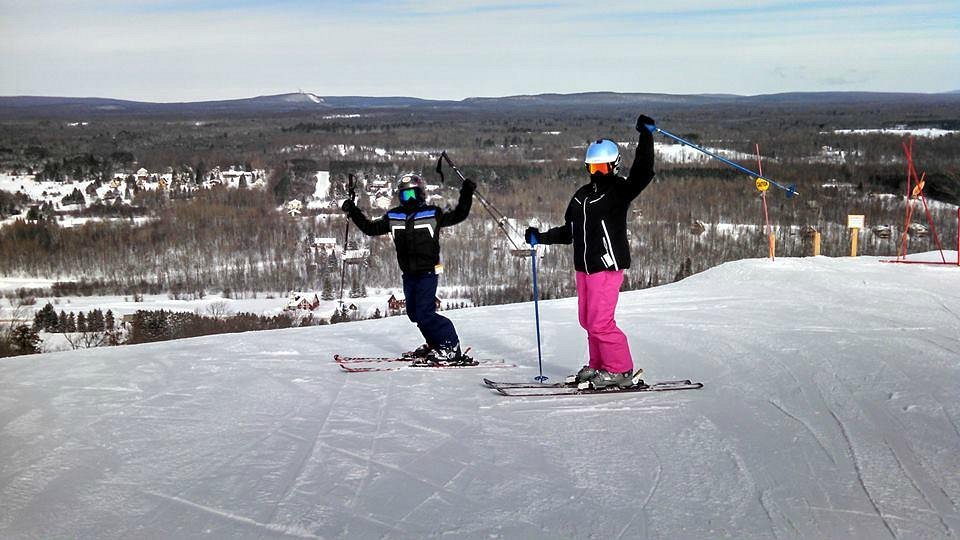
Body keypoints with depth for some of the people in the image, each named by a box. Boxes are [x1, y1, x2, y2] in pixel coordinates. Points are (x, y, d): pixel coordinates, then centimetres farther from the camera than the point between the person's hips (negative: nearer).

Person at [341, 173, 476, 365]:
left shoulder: (432, 214, -4)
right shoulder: (393, 217, 7)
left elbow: (457, 216, 0)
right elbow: (370, 228, 12)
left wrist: (466, 195, -11)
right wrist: (353, 212, 6)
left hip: (427, 272, -6)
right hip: (408, 274, 6)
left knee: (425, 313, -15)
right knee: (414, 312, 12)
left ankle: (451, 347, -8)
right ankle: (434, 344, 29)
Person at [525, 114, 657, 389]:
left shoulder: (620, 190, -5)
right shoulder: (581, 196, 16)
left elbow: (643, 172, -24)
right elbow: (568, 232, 22)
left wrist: (646, 136, -28)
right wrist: (540, 238, 14)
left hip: (608, 266, -8)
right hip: (584, 266, 8)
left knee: (600, 322, -12)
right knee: (588, 320, 11)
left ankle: (621, 371, -2)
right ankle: (598, 366, 23)